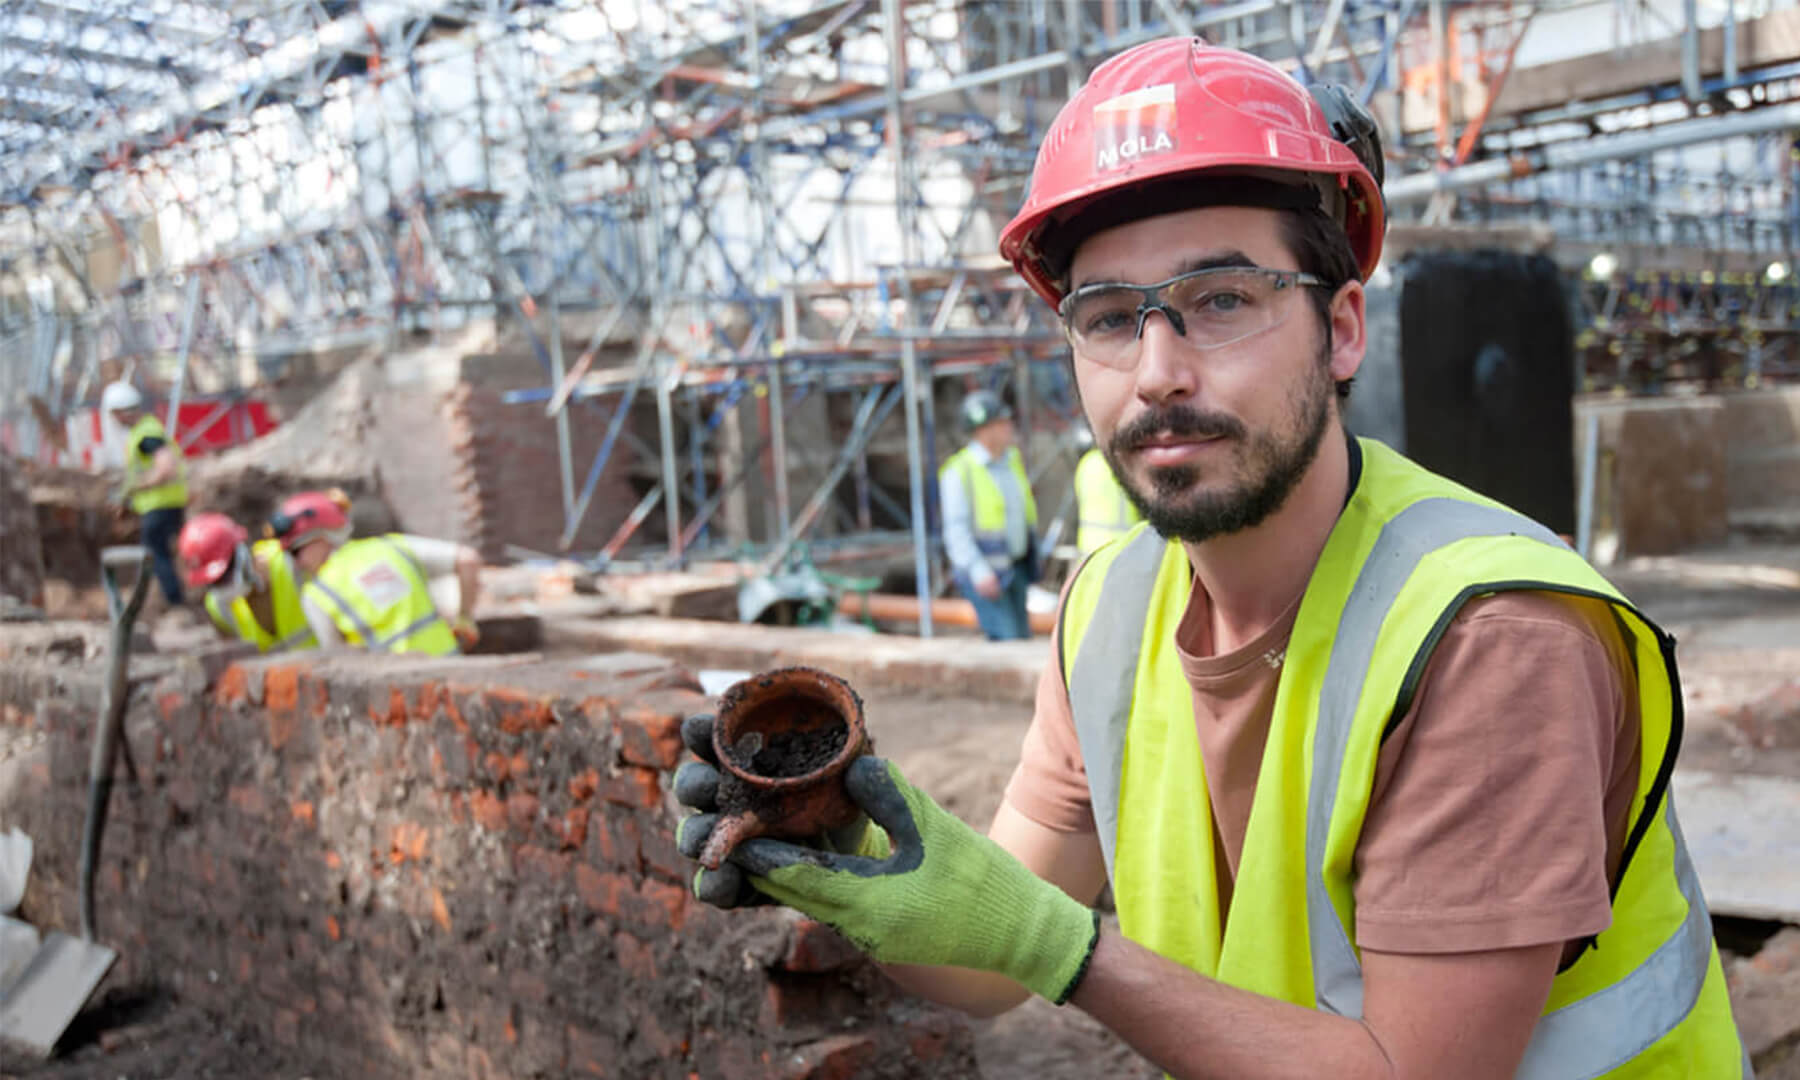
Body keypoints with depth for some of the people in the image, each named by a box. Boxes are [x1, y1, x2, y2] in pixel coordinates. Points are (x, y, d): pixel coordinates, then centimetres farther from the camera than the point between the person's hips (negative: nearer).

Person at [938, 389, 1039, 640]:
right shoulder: (959, 471, -14)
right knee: (1008, 639, -12)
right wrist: (979, 572, -25)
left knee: (1022, 635, 9)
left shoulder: (1013, 458, 8)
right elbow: (956, 529, -17)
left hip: (1015, 569, 7)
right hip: (982, 570, -7)